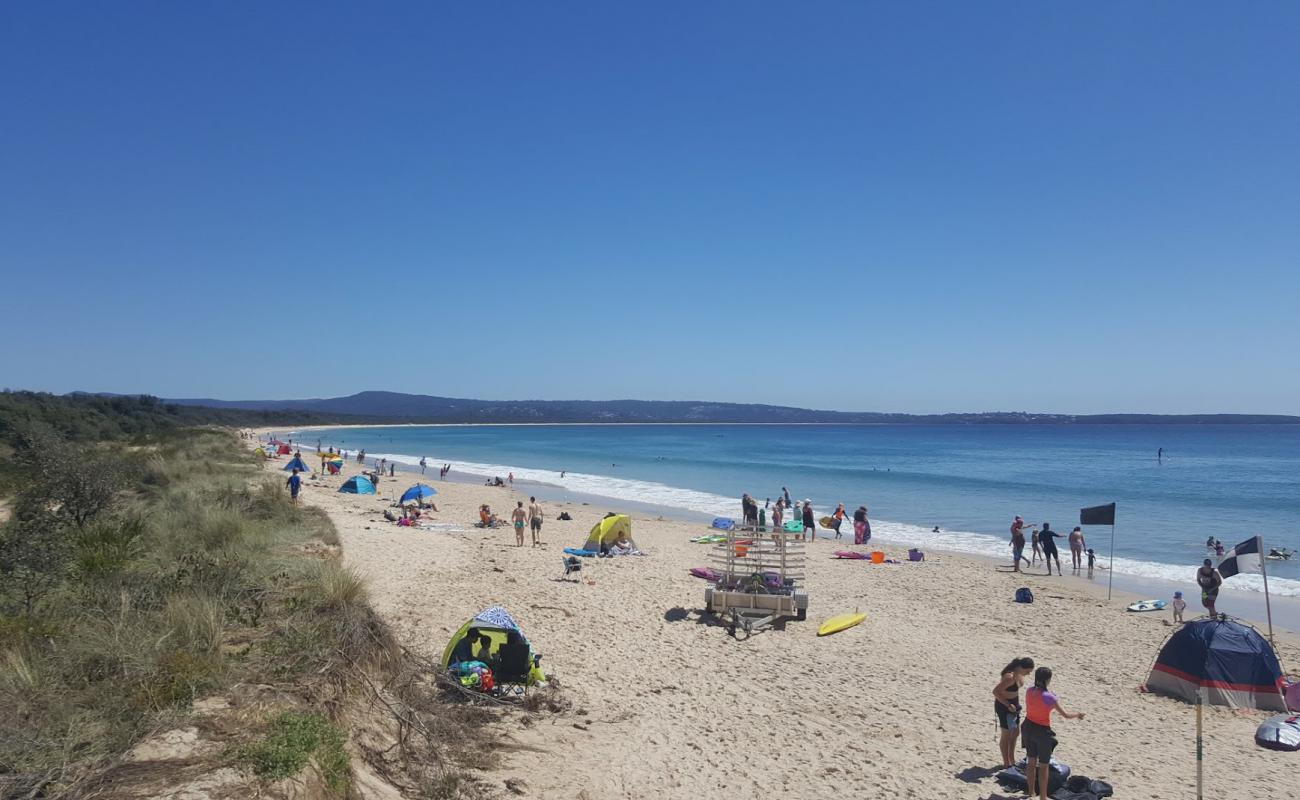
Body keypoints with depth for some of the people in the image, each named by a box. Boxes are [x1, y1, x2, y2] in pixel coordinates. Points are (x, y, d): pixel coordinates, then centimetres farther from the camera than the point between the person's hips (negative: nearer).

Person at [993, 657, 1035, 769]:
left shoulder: (1020, 674, -5)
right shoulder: (1010, 677, -31)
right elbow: (995, 691, -30)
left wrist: (1017, 704, 12)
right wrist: (1008, 705, -25)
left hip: (1013, 704, 9)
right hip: (1004, 705, -9)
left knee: (1016, 732, 19)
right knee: (1006, 735, 4)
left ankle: (1012, 760, 34)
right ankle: (1006, 764, 18)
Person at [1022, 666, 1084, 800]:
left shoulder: (1029, 691, -6)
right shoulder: (1049, 697, -24)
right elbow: (1066, 715, -16)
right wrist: (1077, 715, 4)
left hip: (1028, 727, 6)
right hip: (1042, 731, -6)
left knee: (1031, 761, 22)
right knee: (1043, 766, 10)